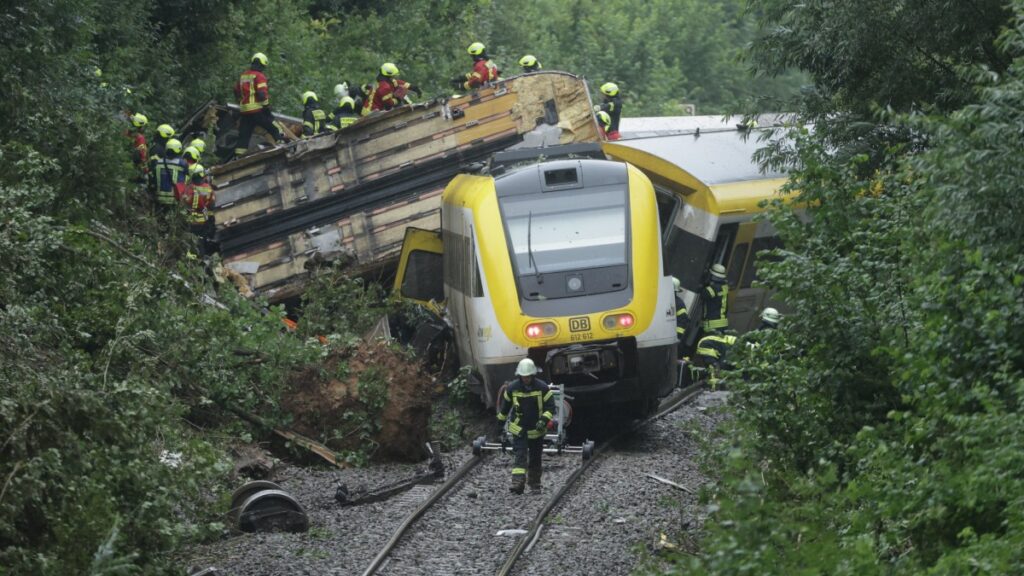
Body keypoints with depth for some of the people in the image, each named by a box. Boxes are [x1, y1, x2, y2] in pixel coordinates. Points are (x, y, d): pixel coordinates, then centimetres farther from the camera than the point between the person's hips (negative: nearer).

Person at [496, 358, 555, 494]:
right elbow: (504, 405, 9)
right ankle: (518, 483, -26)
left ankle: (535, 483, 26)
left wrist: (543, 420, -24)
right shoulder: (512, 388, -7)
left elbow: (550, 406, -9)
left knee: (535, 458, 11)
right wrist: (501, 420, 17)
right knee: (520, 456, -15)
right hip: (518, 429, -1)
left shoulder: (542, 387, -10)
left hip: (537, 429, 1)